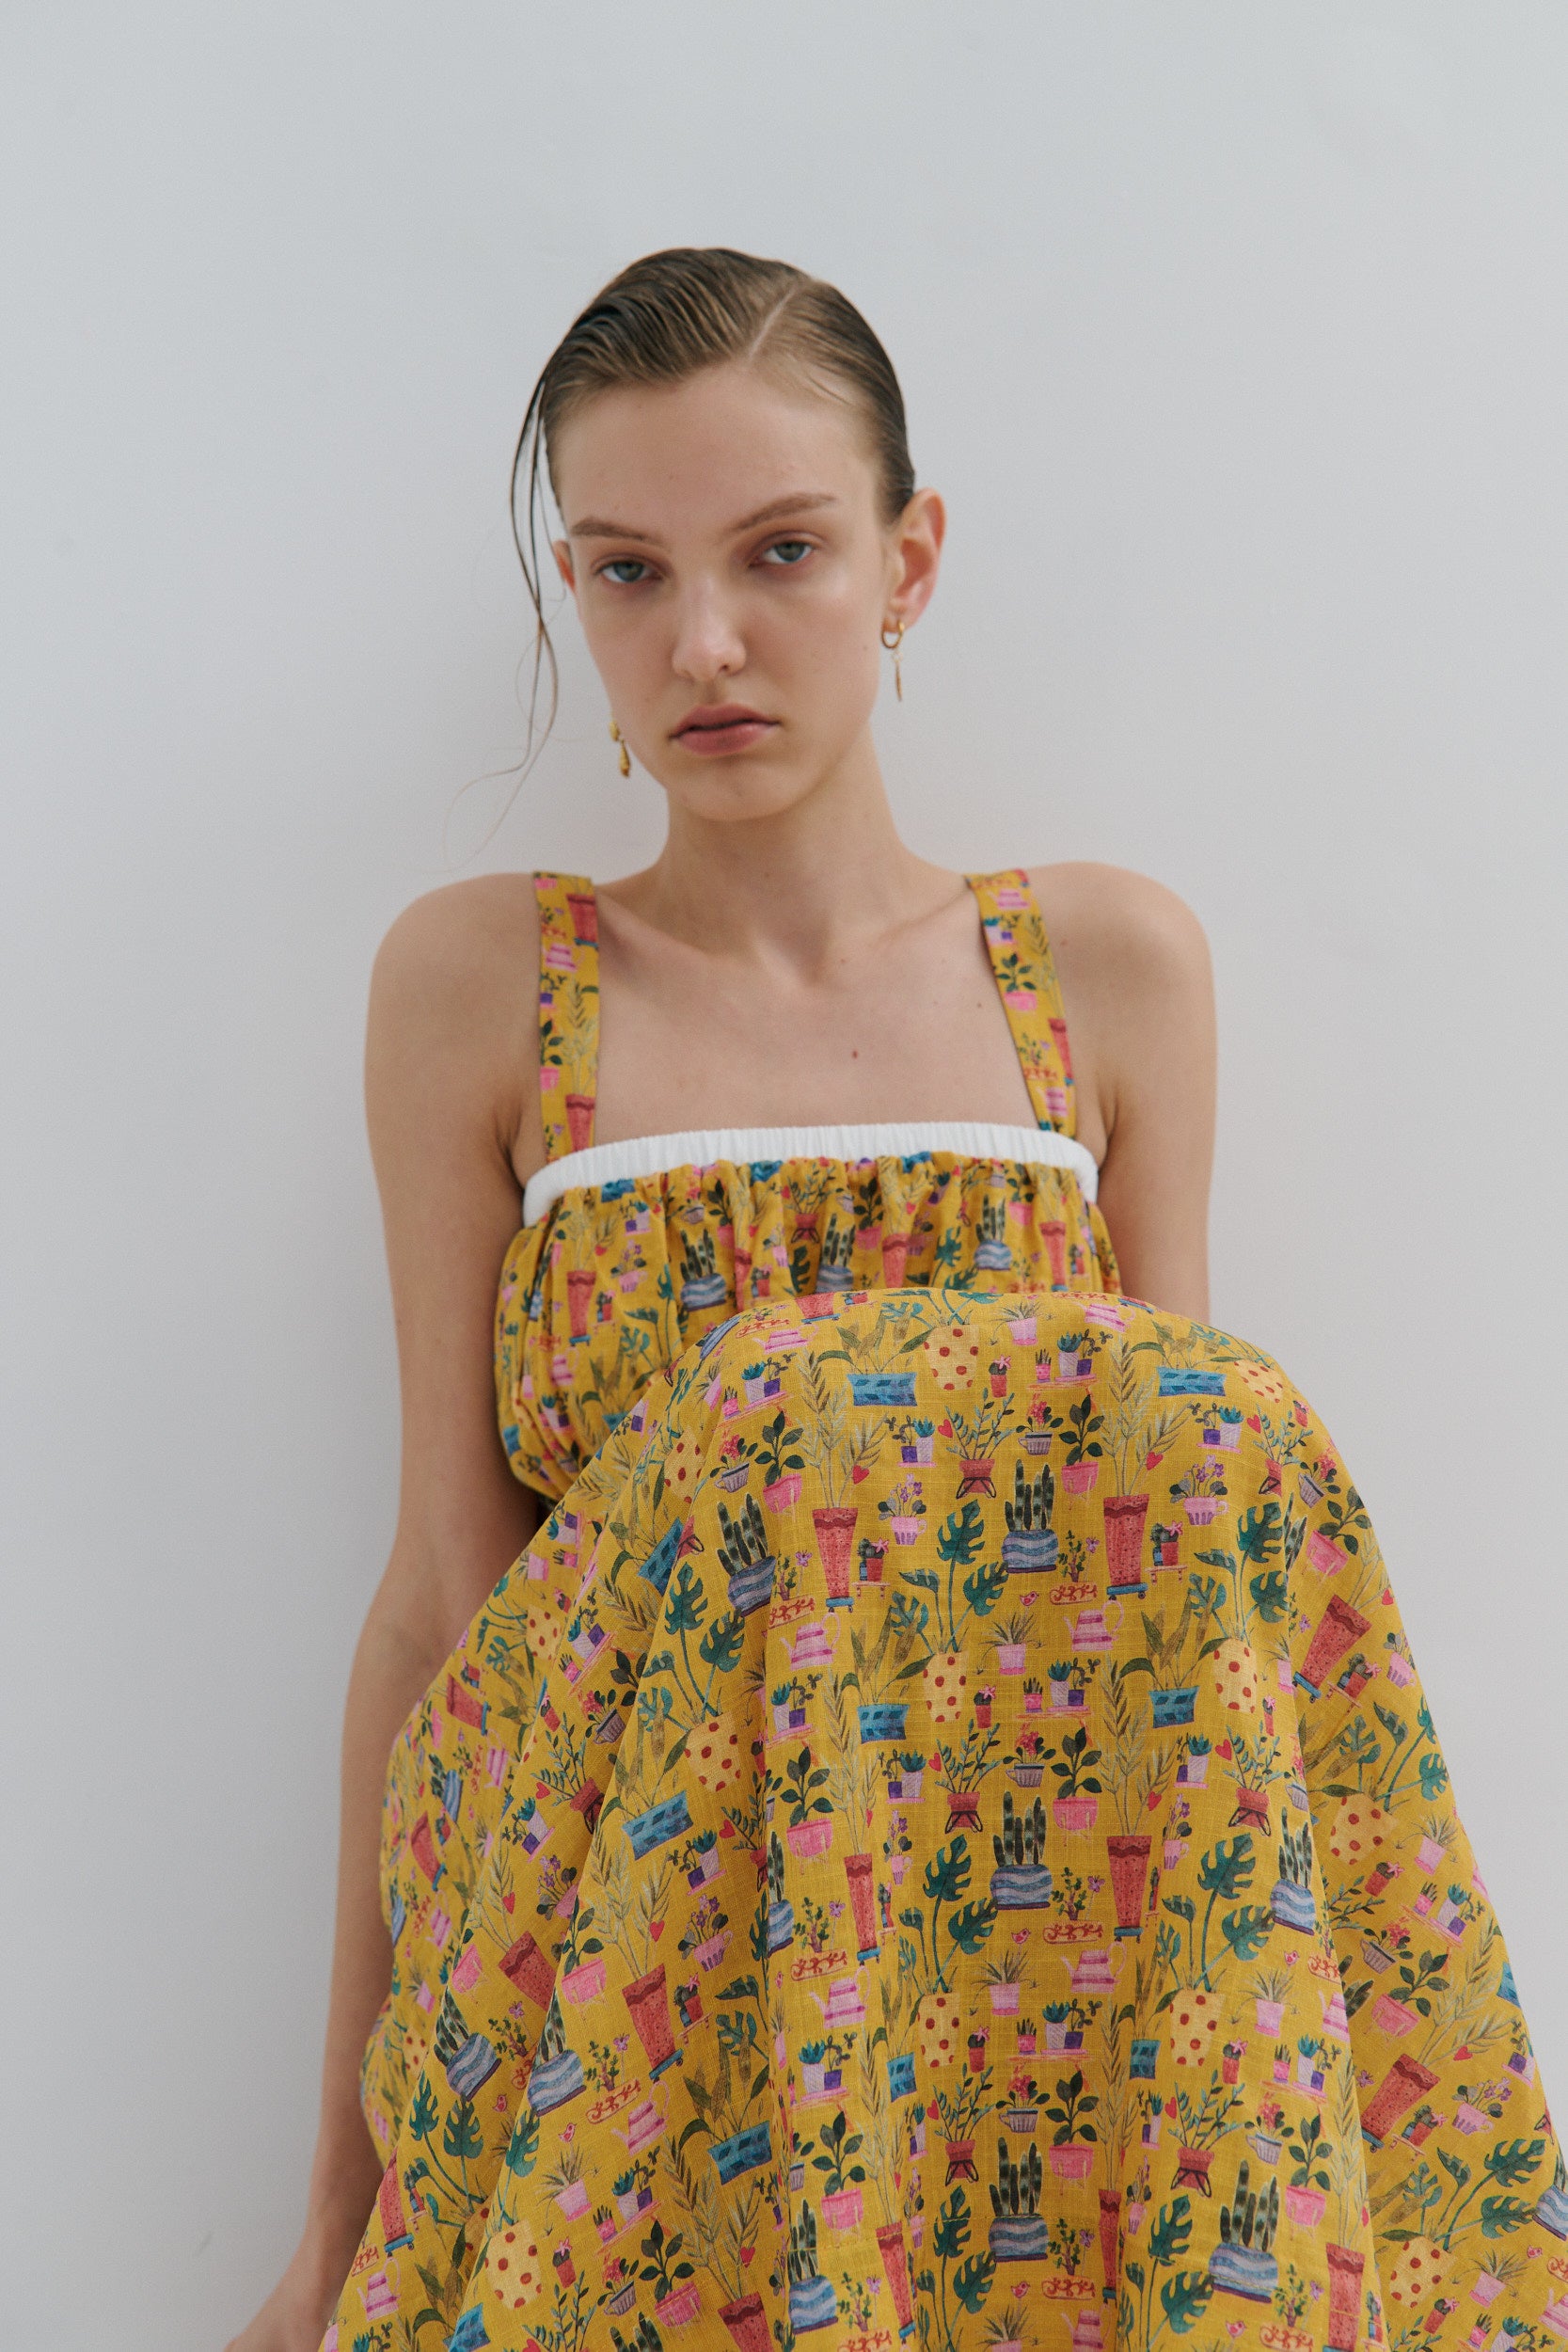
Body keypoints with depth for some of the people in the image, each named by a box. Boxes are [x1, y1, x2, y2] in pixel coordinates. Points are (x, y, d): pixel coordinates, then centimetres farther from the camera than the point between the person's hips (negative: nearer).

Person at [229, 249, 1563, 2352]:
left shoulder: (1113, 967, 9)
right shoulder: (478, 982, 5)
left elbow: (1171, 1501, 9)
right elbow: (442, 1579, 2)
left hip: (1067, 1906, 2)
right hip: (601, 1866, -1)